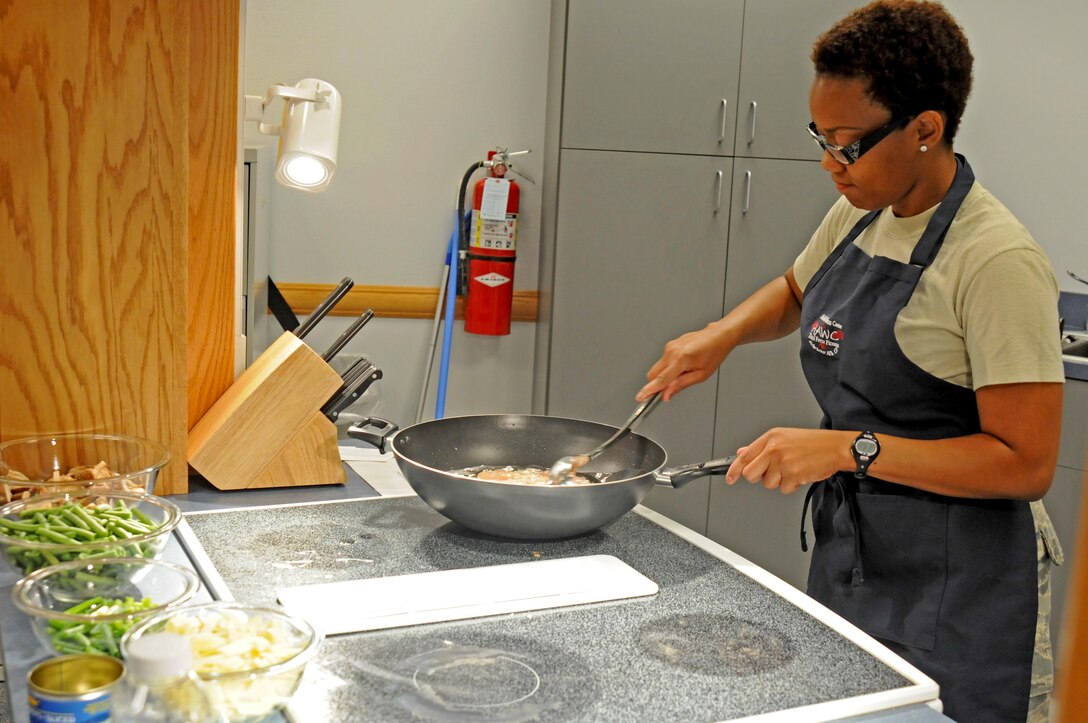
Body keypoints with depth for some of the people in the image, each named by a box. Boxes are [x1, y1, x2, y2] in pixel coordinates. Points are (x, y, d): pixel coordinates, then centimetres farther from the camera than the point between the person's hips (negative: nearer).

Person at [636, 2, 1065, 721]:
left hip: (952, 585, -7)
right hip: (847, 553, 7)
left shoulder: (998, 261, -21)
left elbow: (1026, 462, -22)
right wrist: (723, 335, 4)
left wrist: (851, 448, -26)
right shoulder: (857, 215, 3)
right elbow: (794, 295, 24)